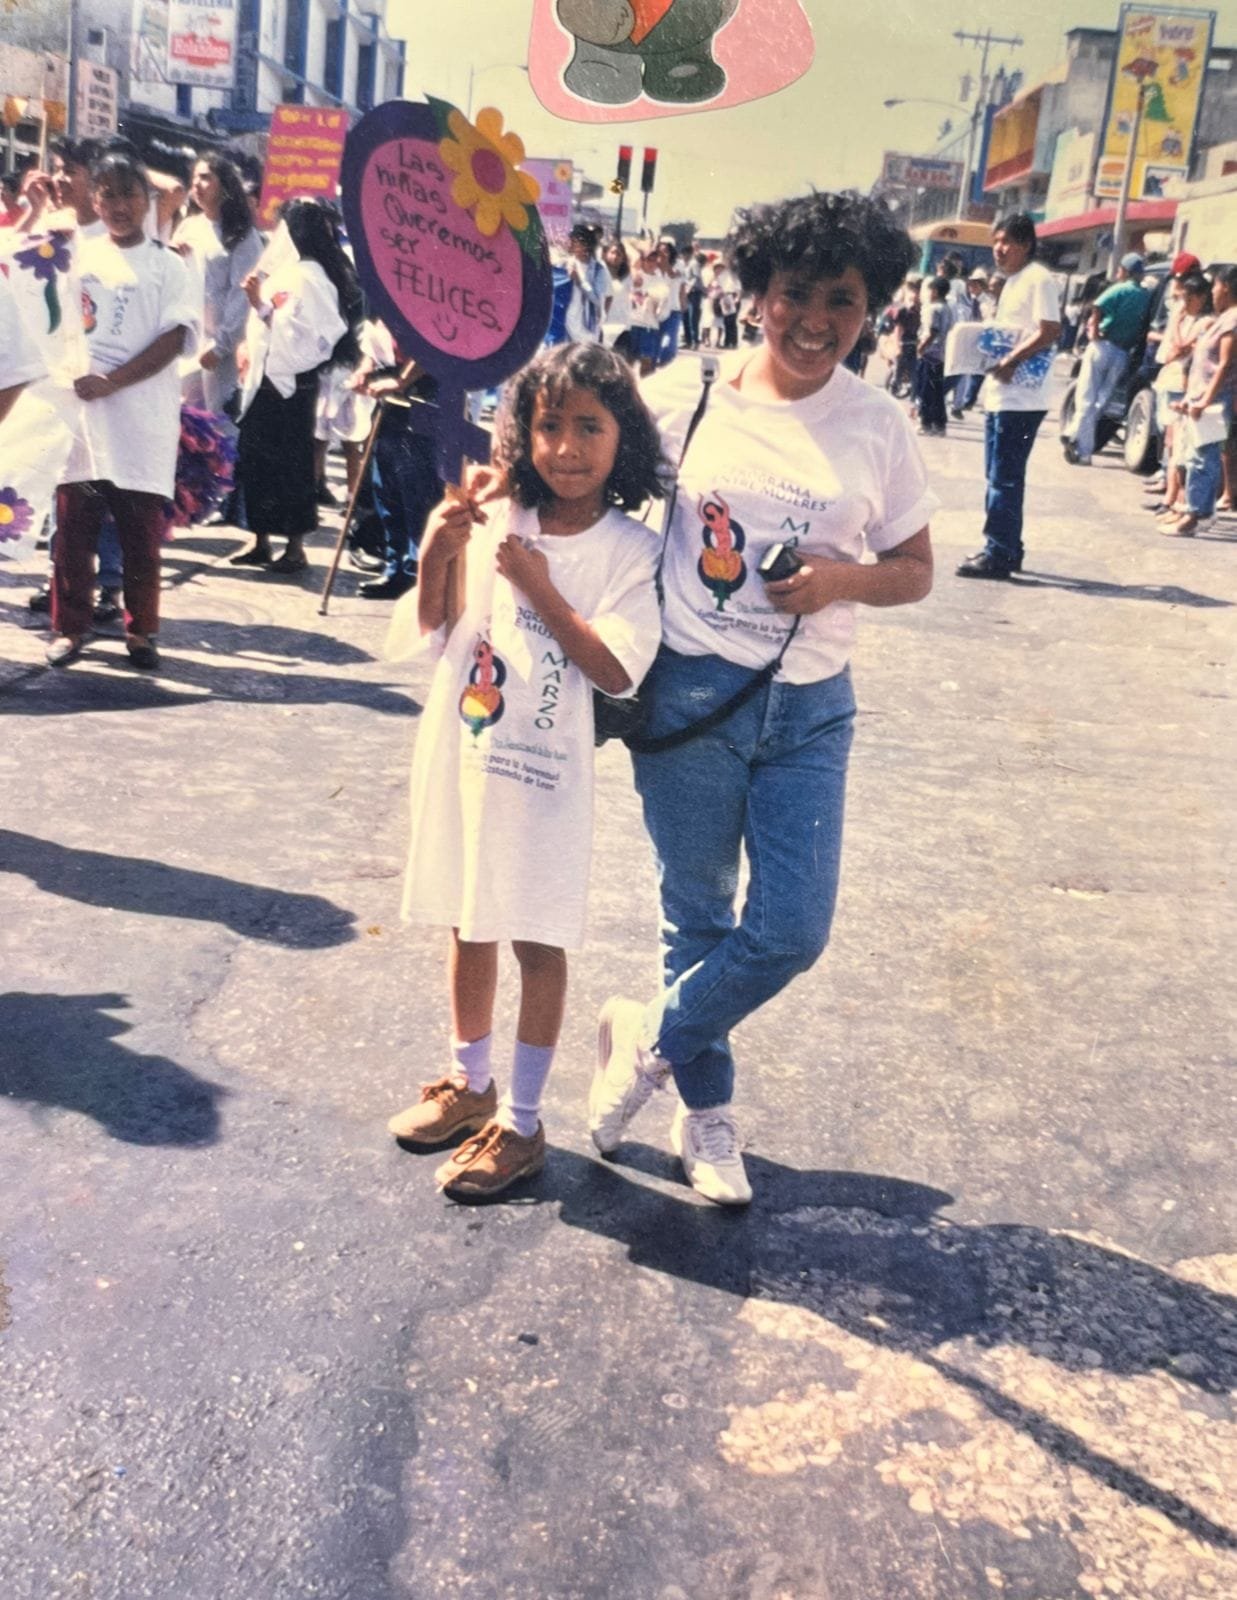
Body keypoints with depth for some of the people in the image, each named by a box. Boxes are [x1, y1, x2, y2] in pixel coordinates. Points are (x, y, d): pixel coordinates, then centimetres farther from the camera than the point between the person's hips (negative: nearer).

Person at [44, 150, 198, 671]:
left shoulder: (168, 266, 6)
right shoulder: (77, 256, 13)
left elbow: (172, 340, -5)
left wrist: (110, 382, -15)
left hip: (142, 421, -2)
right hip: (79, 415, 2)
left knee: (141, 532, 1)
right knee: (73, 526, 2)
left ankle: (140, 630, 13)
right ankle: (68, 627, 11)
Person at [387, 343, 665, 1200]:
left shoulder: (629, 550, -9)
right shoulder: (493, 522, -1)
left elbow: (617, 671, -17)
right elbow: (433, 629, 7)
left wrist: (540, 590, -21)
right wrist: (433, 560, -11)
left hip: (546, 774, -4)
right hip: (464, 754, 4)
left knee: (538, 944, 5)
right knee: (468, 927, 18)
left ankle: (521, 1123, 19)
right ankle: (469, 1084, 38)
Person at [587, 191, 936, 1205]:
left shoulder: (880, 428, 0)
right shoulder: (685, 396, -3)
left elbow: (915, 570, 7)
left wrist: (845, 579, -13)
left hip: (809, 710, 2)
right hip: (690, 695, -1)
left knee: (792, 931, 0)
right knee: (698, 918, 11)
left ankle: (652, 1039, 28)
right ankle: (707, 1112, 34)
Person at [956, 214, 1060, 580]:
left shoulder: (1038, 279, -10)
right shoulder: (1012, 281, 19)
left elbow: (1050, 332, -18)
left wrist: (1010, 361, -22)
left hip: (1021, 397, -10)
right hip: (1000, 395, 10)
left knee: (1005, 478, -8)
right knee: (999, 476, 13)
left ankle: (999, 554, -4)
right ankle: (1005, 549, 21)